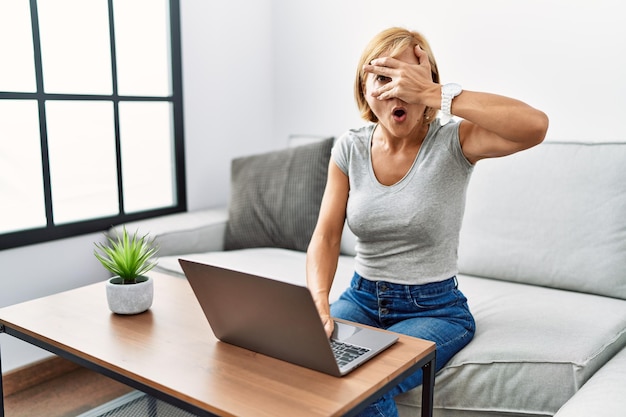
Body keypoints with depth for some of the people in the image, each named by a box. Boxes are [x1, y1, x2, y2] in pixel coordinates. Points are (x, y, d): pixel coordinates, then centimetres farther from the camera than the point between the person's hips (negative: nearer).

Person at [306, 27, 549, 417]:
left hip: (434, 308, -3)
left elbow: (535, 125, -31)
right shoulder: (350, 148, -1)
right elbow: (326, 237, -6)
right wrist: (319, 304, -23)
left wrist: (435, 95, -31)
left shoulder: (451, 143, -12)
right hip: (362, 299, 4)